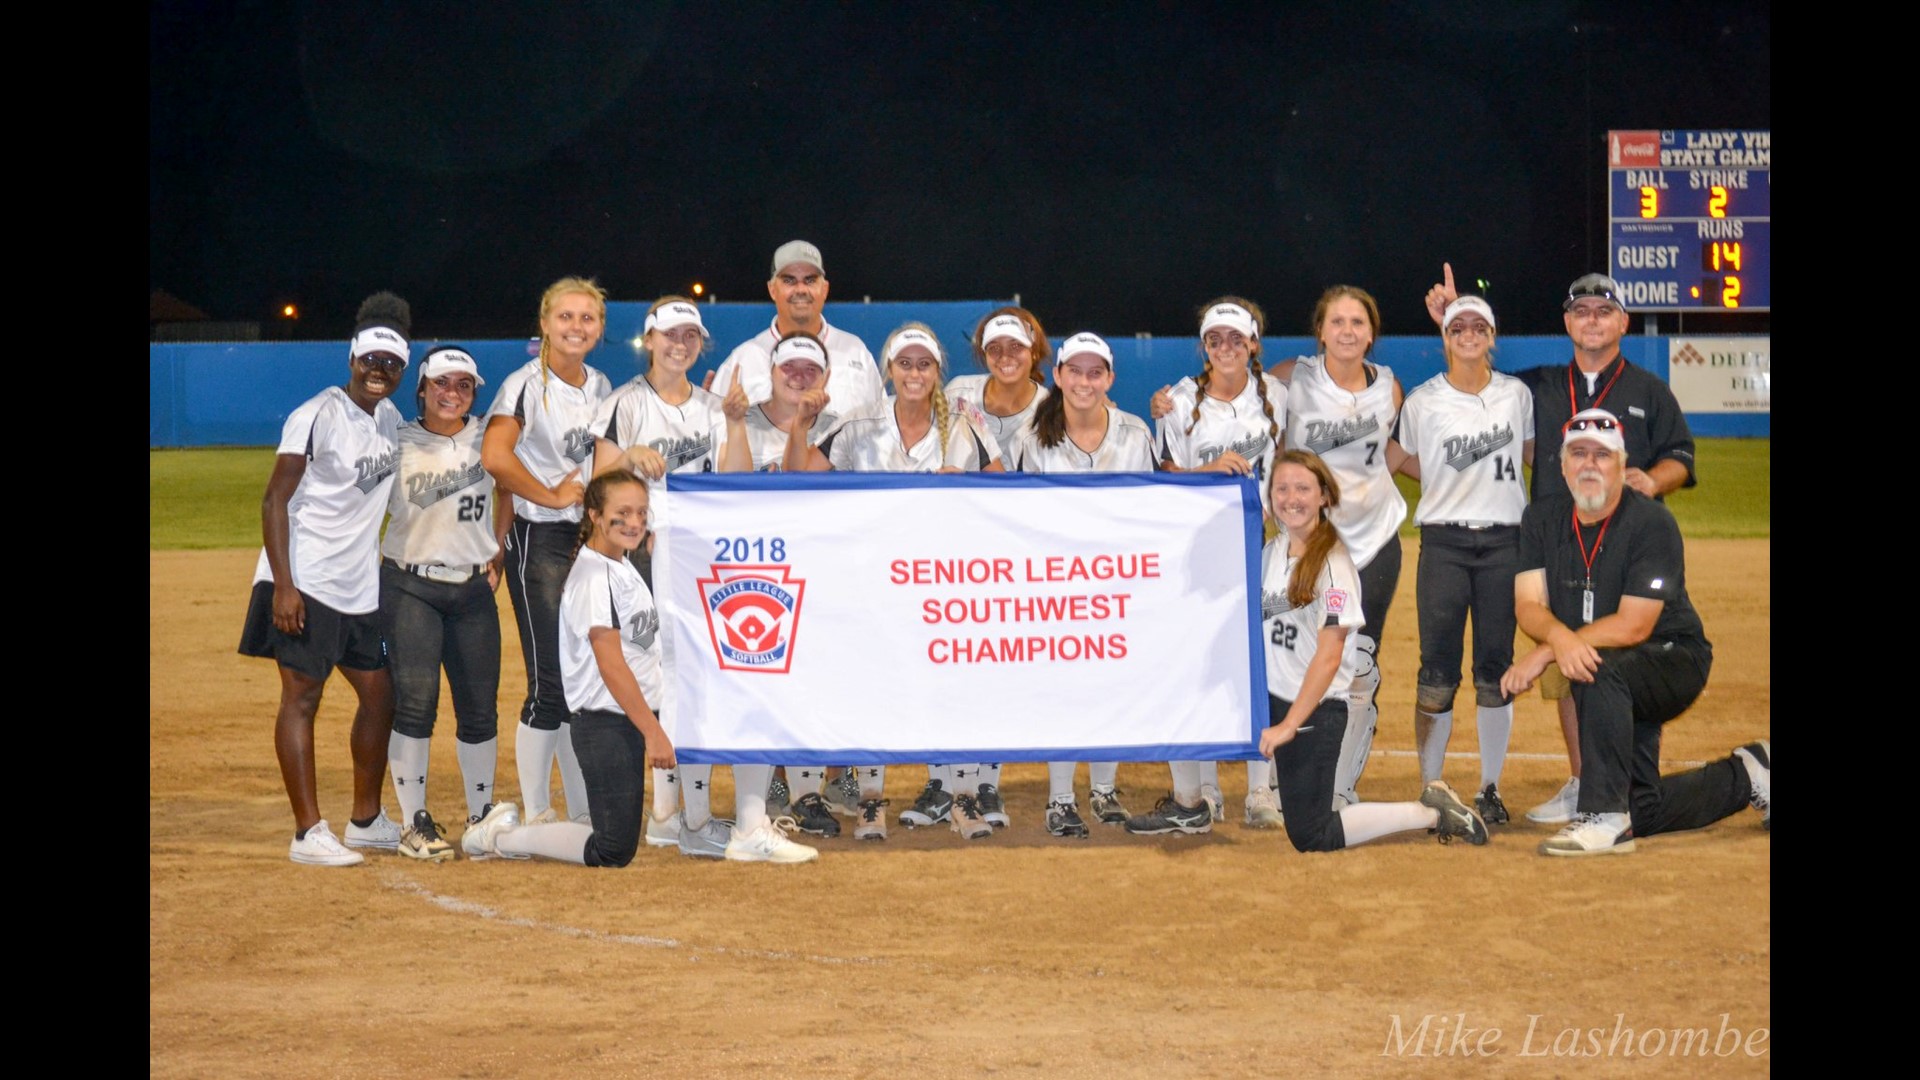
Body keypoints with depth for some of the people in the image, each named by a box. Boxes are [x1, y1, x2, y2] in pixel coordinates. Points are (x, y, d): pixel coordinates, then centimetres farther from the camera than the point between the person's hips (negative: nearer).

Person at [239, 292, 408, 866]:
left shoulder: (391, 419, 11)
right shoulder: (317, 416, -11)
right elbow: (275, 500, -14)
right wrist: (283, 585, -22)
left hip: (362, 587, 8)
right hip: (304, 582, -8)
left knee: (380, 693, 11)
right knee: (301, 696, -6)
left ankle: (366, 820, 25)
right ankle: (309, 833, -5)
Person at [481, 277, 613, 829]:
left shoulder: (599, 386, 11)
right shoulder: (526, 385, -12)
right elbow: (495, 456, -27)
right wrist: (553, 496, -18)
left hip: (589, 538, 7)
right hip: (540, 540, -7)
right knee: (550, 684, -6)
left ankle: (583, 812, 21)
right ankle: (537, 819, 5)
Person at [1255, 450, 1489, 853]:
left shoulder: (1333, 563, -14)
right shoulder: (1272, 552, 7)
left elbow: (1329, 655, -18)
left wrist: (1289, 725, -19)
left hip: (1318, 709, -8)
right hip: (1273, 700, 8)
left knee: (1310, 836, -8)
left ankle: (1430, 813, 4)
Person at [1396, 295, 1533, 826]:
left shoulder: (1516, 394, 6)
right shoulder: (1422, 400, 2)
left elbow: (1535, 454, 18)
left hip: (1503, 542, 2)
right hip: (1444, 542, -1)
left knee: (1496, 669, 5)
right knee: (1437, 672, -4)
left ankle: (1490, 788, 14)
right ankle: (1431, 787, 7)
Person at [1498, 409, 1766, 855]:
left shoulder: (1652, 523, -20)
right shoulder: (1542, 519, -2)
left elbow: (1633, 626, -26)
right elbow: (1528, 605, -11)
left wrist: (1543, 653, -31)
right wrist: (1562, 638, -35)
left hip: (1675, 660, -6)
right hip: (1619, 685, 6)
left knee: (1601, 671, -38)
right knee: (1641, 812, 6)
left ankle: (1605, 818, -34)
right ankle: (1746, 777, 31)